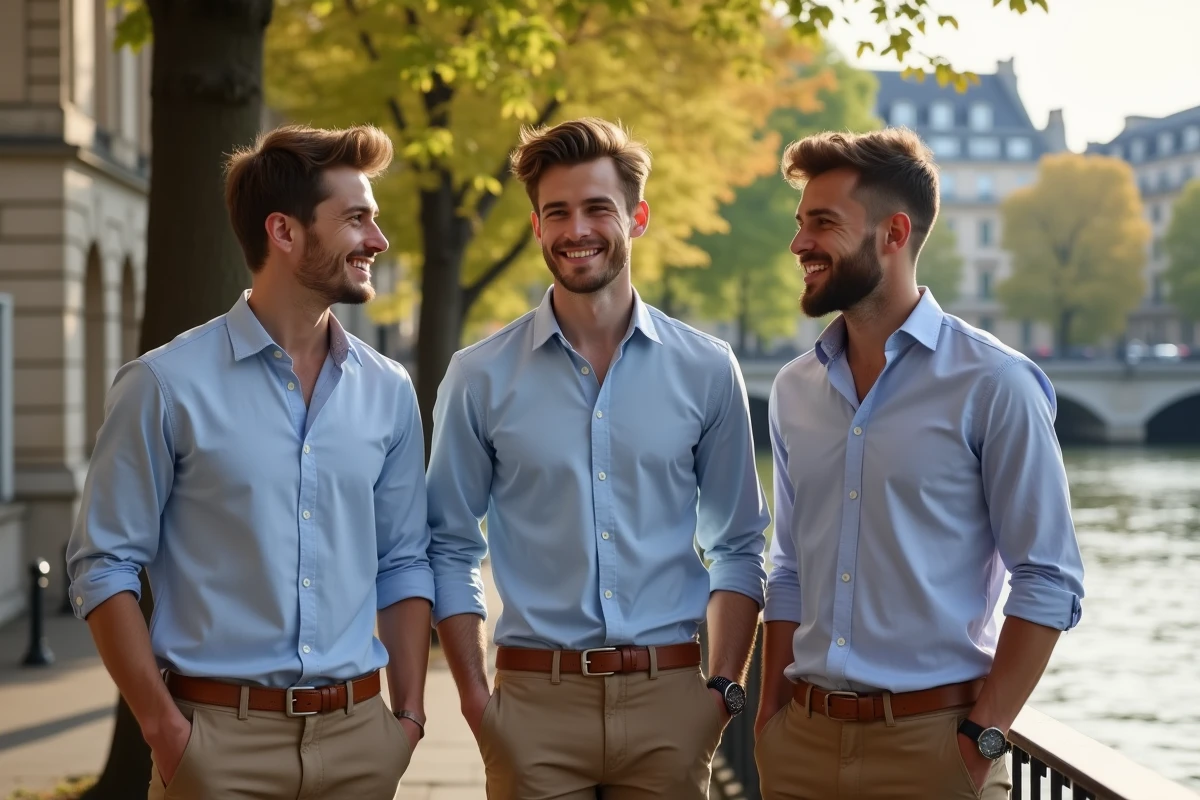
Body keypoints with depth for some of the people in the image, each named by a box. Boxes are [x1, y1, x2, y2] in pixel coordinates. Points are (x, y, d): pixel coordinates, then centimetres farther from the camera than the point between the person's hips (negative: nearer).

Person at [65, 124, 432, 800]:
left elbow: (404, 563, 12)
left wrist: (409, 713, 4)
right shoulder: (168, 385, -5)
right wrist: (162, 725, -10)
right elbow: (104, 567, -4)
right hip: (222, 738, -4)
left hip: (357, 738, 4)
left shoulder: (389, 391, 7)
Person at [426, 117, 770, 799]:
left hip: (669, 698, 1)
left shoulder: (706, 371, 4)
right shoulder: (481, 377, 2)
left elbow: (739, 547, 9)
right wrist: (475, 699, -4)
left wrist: (726, 687, -1)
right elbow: (451, 549, 4)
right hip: (535, 698, -1)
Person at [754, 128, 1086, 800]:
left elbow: (1049, 583, -9)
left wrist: (984, 738, -13)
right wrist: (771, 716, 6)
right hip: (803, 739, 5)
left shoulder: (993, 384, -7)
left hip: (931, 742, -5)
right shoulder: (795, 390, 8)